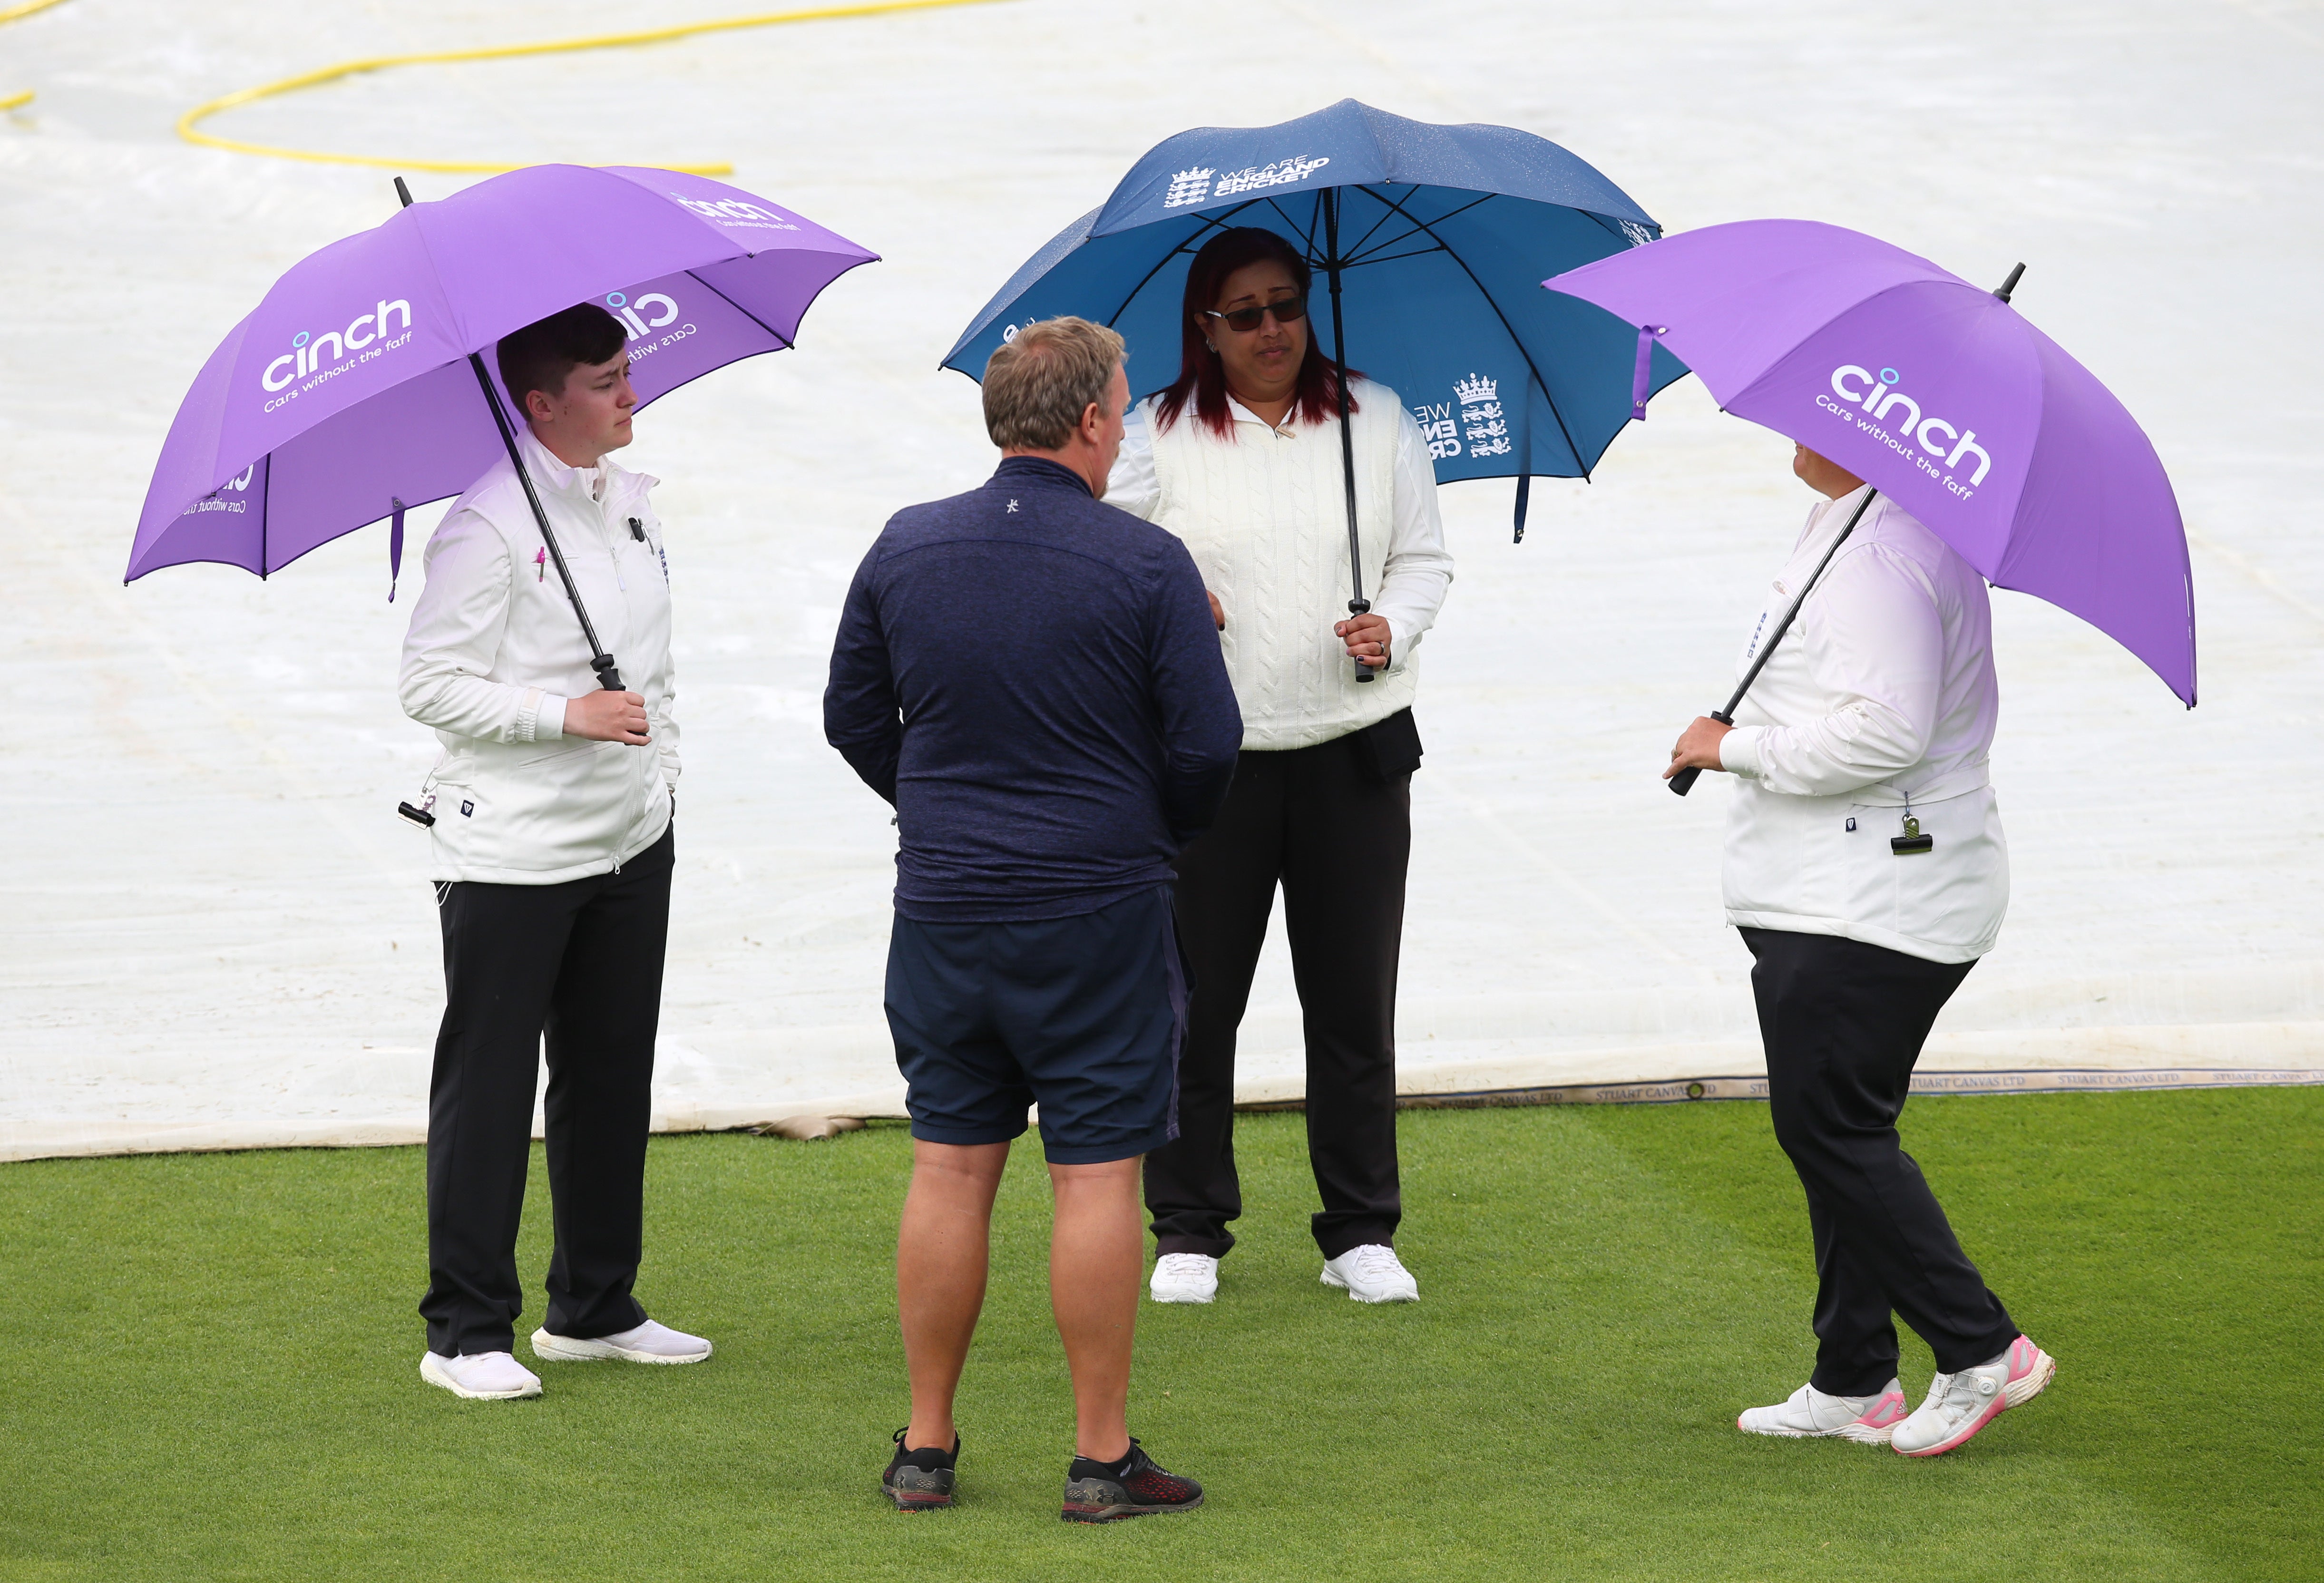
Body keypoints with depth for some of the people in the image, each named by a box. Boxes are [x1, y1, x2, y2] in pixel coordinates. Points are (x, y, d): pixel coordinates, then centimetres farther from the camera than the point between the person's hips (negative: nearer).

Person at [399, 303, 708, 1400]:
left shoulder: (632, 501, 11)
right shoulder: (488, 524, -15)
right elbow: (432, 685, -16)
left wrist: (658, 763, 16)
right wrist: (567, 715, -22)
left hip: (629, 840, 8)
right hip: (510, 848, -8)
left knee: (612, 1076, 13)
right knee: (488, 1089, -3)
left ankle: (594, 1308, 24)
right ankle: (467, 1331, 2)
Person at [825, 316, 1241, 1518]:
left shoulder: (903, 550, 1)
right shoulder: (1144, 565, -11)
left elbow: (852, 717, 10)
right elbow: (1207, 746, -9)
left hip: (943, 910, 4)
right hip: (1100, 918, -4)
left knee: (949, 1168, 11)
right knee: (1096, 1174, 1)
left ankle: (925, 1445, 15)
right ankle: (1102, 1458, 4)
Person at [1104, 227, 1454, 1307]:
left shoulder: (1375, 421, 7)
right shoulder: (1157, 437, 1)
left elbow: (1424, 557, 10)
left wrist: (1393, 627, -9)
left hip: (1354, 746, 1)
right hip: (1207, 754, -1)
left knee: (1354, 997, 4)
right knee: (1197, 996, 2)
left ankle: (1363, 1231, 14)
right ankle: (1188, 1230, 14)